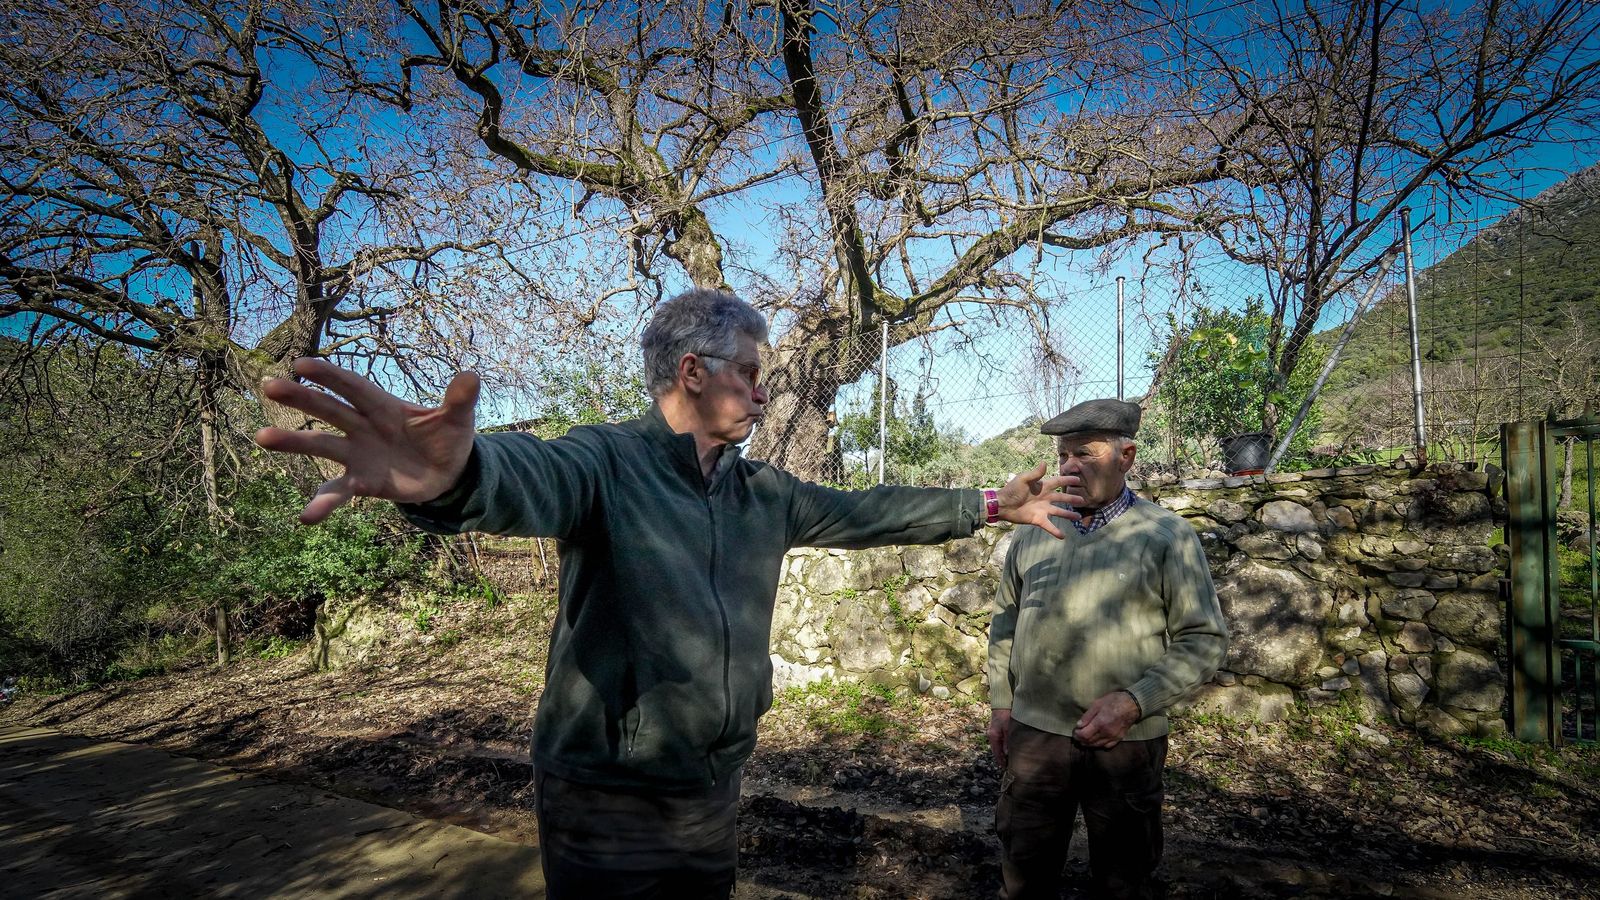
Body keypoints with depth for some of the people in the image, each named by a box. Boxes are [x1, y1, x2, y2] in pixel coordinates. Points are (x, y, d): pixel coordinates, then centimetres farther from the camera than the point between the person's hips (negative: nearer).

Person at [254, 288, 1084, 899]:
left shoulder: (763, 493, 6)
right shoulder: (606, 463, -16)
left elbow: (868, 512, 15)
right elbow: (533, 479, -37)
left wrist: (992, 505, 18)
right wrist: (458, 476, -61)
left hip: (712, 797, 6)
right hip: (605, 800, -6)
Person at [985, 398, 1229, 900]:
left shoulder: (1167, 536, -6)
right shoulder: (1033, 533, 5)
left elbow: (1204, 640, -7)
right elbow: (1005, 620, 14)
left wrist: (1134, 702, -18)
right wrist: (1001, 703, 10)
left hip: (1125, 744, -2)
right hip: (1033, 733, 3)